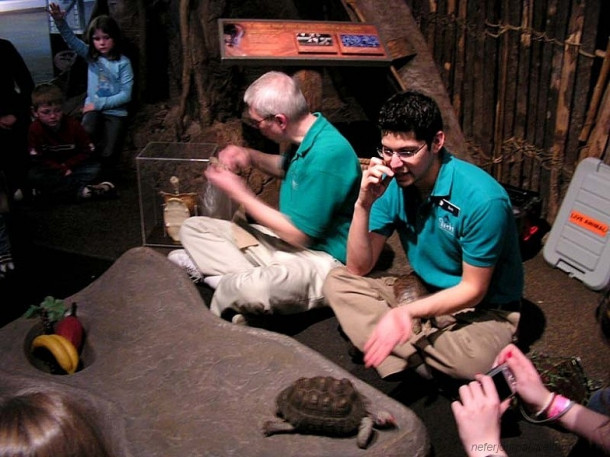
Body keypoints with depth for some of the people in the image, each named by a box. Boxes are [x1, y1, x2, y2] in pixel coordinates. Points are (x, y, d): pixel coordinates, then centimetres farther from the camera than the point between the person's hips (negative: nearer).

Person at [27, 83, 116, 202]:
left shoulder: (73, 125, -14)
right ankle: (83, 190, -38)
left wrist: (67, 165, -18)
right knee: (33, 176, -34)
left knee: (94, 168, -24)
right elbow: (37, 159, -17)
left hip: (71, 166, 1)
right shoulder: (35, 129, -17)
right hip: (51, 168, -1)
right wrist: (61, 169, -25)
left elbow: (87, 151, -8)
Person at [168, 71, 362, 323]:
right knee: (193, 227, 7)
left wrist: (238, 191, -13)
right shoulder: (306, 137, 2)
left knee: (246, 290, -40)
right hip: (285, 240, 10)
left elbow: (297, 234, -22)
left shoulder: (328, 153, -26)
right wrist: (250, 157, 5)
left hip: (319, 257, -10)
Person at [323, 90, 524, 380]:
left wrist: (407, 312, -32)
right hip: (422, 293, 6)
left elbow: (472, 290, -18)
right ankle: (424, 364, -21)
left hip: (483, 309, -5)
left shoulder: (482, 199, -26)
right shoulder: (391, 183, -10)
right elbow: (358, 268, -9)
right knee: (337, 282, -11)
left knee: (474, 360, -38)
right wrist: (363, 204, -24)